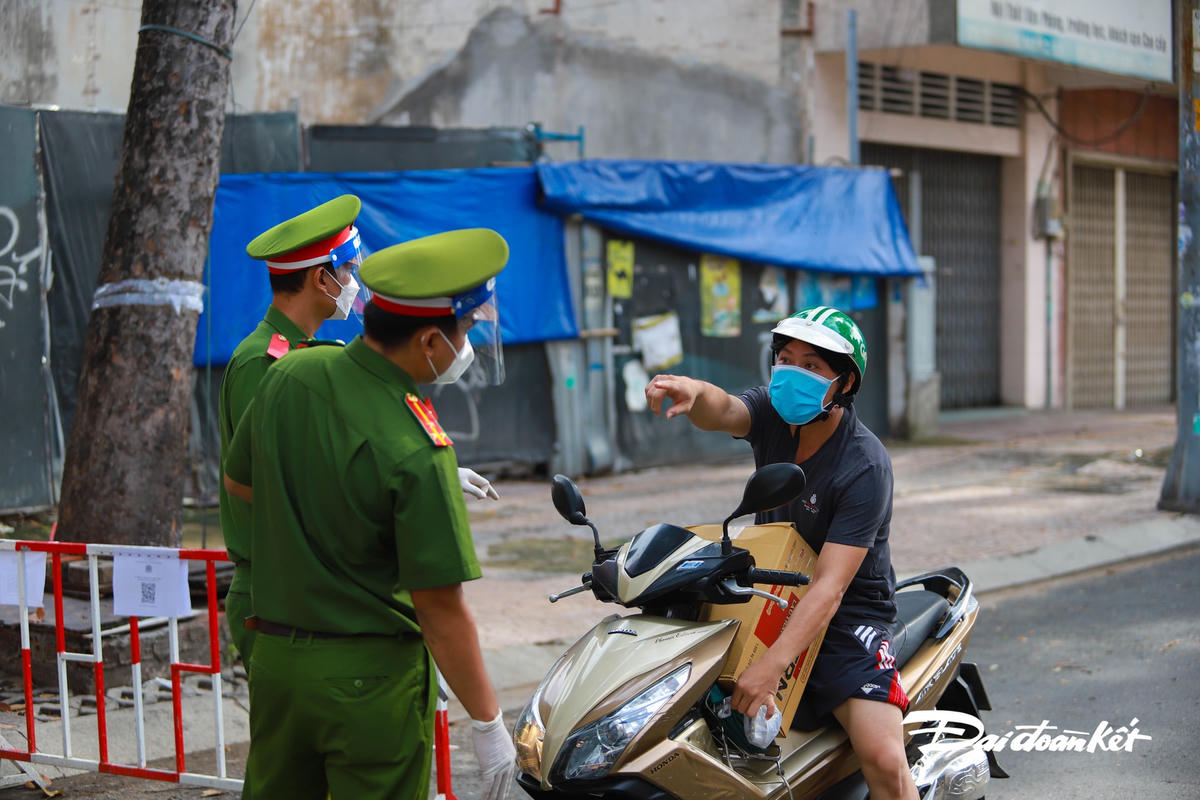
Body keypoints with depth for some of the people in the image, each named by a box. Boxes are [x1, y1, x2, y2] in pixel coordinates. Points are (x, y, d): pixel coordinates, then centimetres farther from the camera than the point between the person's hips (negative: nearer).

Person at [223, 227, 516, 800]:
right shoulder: (415, 450, -23)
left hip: (275, 660, 7)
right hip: (372, 677, -7)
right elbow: (439, 608, -20)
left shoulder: (288, 376, -3)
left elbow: (238, 481, 15)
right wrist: (487, 725, -10)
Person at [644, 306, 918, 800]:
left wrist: (771, 665, -38)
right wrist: (692, 391, -50)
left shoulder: (865, 467, -19)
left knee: (884, 759, -24)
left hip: (847, 616, -6)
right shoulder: (772, 413, -1)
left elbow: (829, 586, -27)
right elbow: (721, 412, -24)